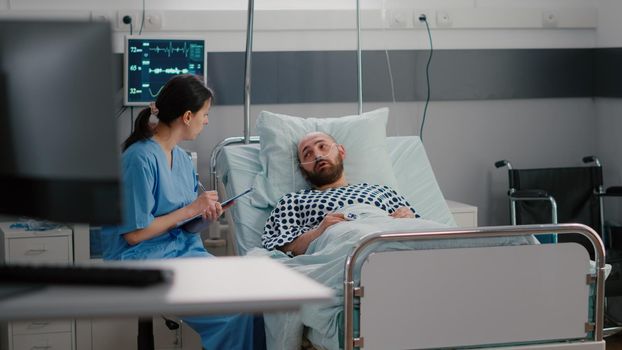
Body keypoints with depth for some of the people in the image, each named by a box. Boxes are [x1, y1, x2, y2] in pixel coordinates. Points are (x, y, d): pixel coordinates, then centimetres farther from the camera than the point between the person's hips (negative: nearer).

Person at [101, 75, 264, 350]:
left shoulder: (182, 158, 11)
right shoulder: (141, 159, -14)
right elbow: (134, 233, -15)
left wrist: (207, 211, 0)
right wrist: (191, 209, -11)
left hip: (184, 248, 8)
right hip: (146, 259, -8)